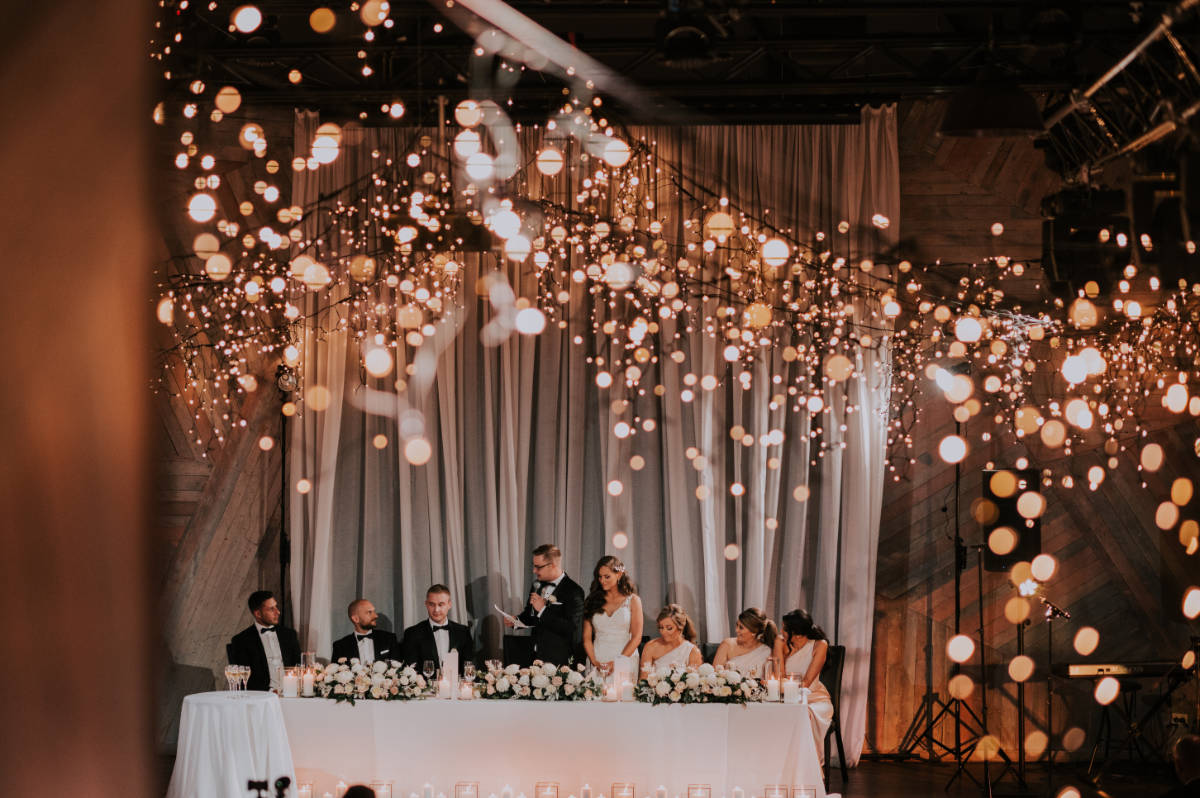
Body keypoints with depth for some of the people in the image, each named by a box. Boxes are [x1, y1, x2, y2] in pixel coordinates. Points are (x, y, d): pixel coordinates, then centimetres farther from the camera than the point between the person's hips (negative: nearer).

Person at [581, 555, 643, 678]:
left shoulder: (632, 600, 5)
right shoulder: (593, 601, 10)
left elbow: (636, 638, -2)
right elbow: (587, 638, 6)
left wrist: (617, 662, -12)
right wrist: (594, 662, -10)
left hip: (624, 661, -2)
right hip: (597, 661, 2)